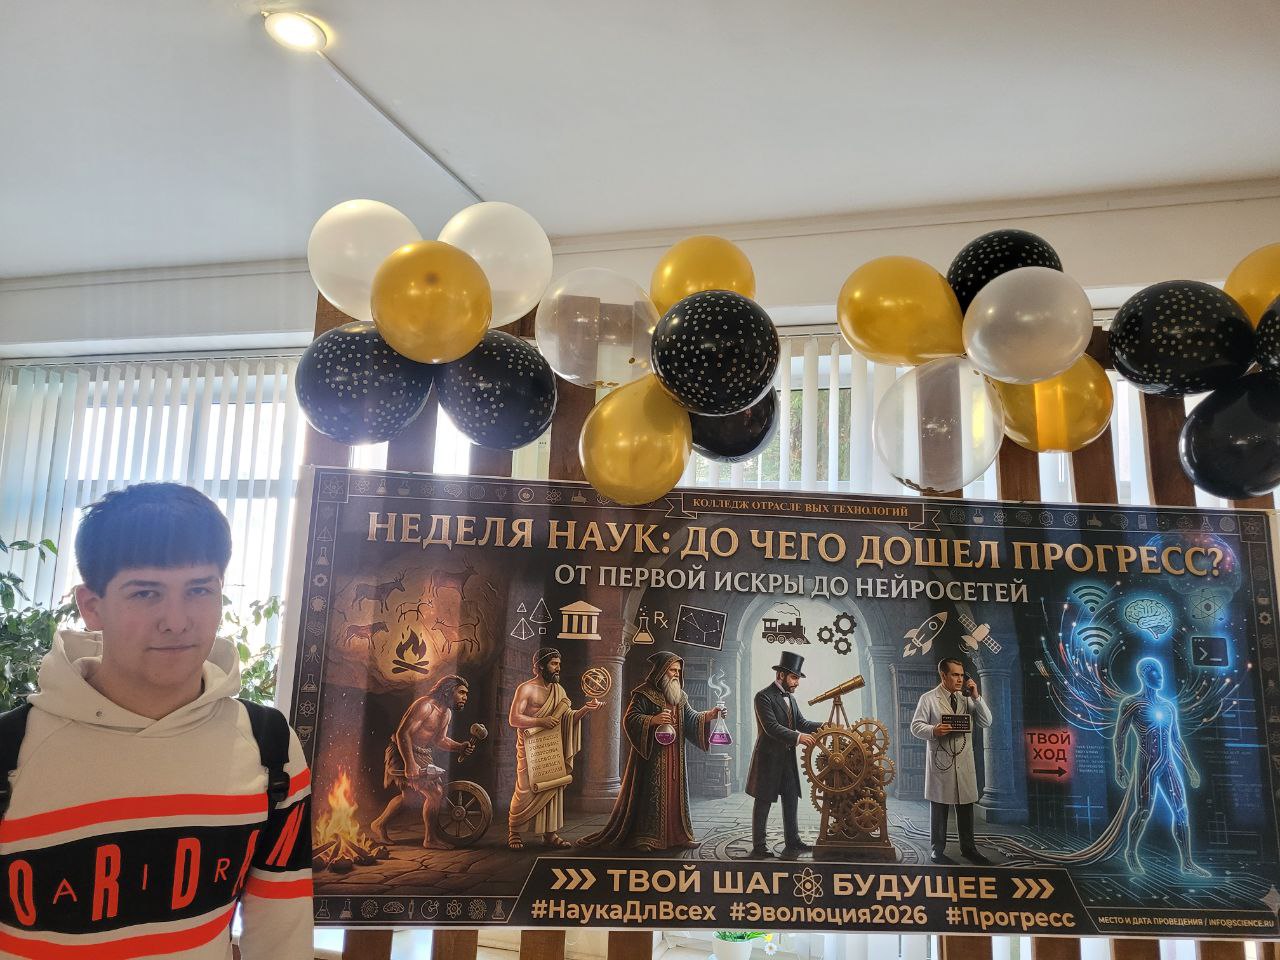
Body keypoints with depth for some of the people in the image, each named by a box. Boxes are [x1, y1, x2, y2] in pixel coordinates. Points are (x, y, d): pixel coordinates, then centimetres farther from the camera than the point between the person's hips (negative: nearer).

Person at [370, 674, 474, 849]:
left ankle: (379, 825, 42)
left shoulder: (447, 713, 7)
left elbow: (440, 740, 13)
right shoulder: (425, 705, -23)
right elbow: (402, 733, -27)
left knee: (408, 794, 25)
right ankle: (430, 839, 0)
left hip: (421, 755, 10)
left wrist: (460, 747, -5)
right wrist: (410, 764, -33)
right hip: (403, 754, -10)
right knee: (435, 792, -13)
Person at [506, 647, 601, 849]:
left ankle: (550, 833, 13)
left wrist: (585, 709, -9)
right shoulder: (526, 689, -8)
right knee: (526, 790, -5)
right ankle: (513, 831, 12)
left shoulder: (558, 690, 13)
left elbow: (568, 718, 9)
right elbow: (513, 719, -14)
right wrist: (540, 721, -22)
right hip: (530, 747, -6)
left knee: (553, 788, 5)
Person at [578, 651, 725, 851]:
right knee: (651, 793, -6)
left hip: (674, 758, 7)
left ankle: (677, 835, 14)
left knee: (675, 793, 8)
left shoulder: (680, 696, 15)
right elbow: (629, 719, -13)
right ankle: (643, 838, -1)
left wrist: (708, 716, -10)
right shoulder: (644, 695, -7)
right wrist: (652, 720, -27)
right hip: (651, 756, -6)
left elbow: (690, 718, 9)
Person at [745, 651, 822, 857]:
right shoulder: (764, 697, -16)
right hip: (769, 758, -8)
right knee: (763, 803, 1)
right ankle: (758, 846, 9)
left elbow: (801, 722, 9)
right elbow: (771, 727, -25)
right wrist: (798, 737, -33)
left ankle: (793, 841, 24)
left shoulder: (790, 697, 12)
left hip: (787, 759, 8)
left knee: (791, 800, 13)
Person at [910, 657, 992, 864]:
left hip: (964, 760, 4)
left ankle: (968, 848, 25)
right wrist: (933, 731, -24)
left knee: (966, 806, 11)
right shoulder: (929, 699, -2)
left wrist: (976, 697, -7)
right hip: (940, 760, -4)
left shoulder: (967, 698, 11)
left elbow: (986, 722, 4)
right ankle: (937, 850, 14)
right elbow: (916, 726, -4)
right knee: (939, 806, 4)